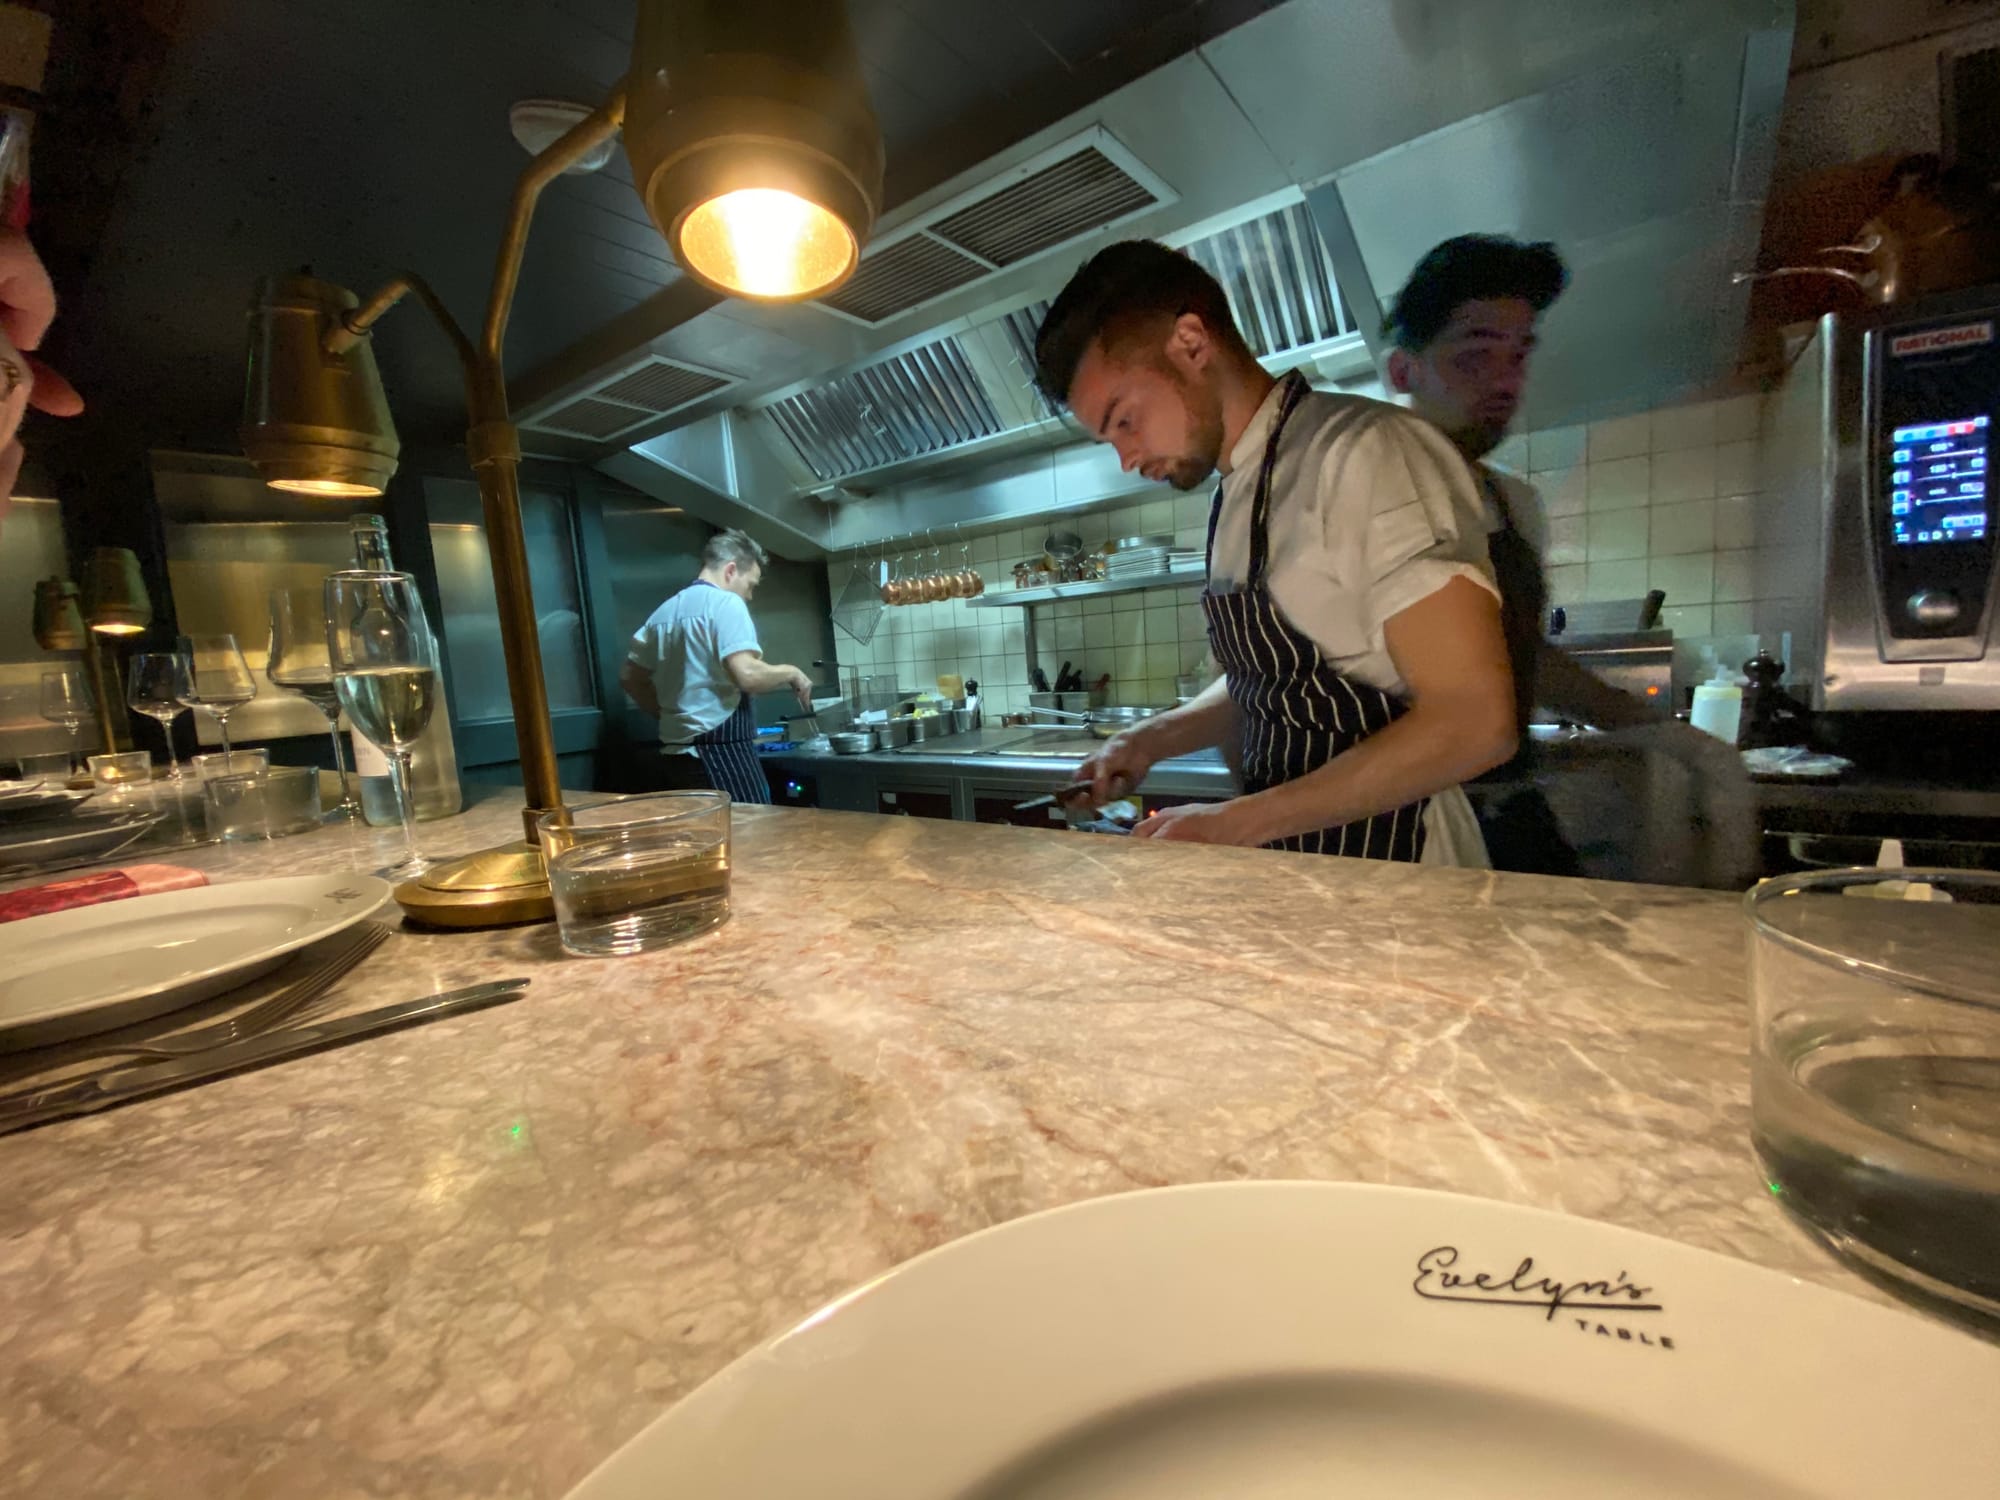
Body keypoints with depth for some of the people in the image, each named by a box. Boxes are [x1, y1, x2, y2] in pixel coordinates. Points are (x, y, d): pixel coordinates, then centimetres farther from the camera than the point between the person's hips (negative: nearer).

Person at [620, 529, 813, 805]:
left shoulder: (664, 611, 17)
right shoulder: (725, 602, -7)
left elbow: (630, 678, 23)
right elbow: (747, 675, -21)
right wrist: (791, 673, -4)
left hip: (675, 753, 8)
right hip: (721, 751, -8)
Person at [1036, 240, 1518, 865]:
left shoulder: (1369, 453, -16)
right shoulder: (1239, 496, 8)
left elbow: (1474, 721, -20)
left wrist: (1235, 825, -20)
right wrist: (1153, 739, 2)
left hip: (1390, 860, -6)